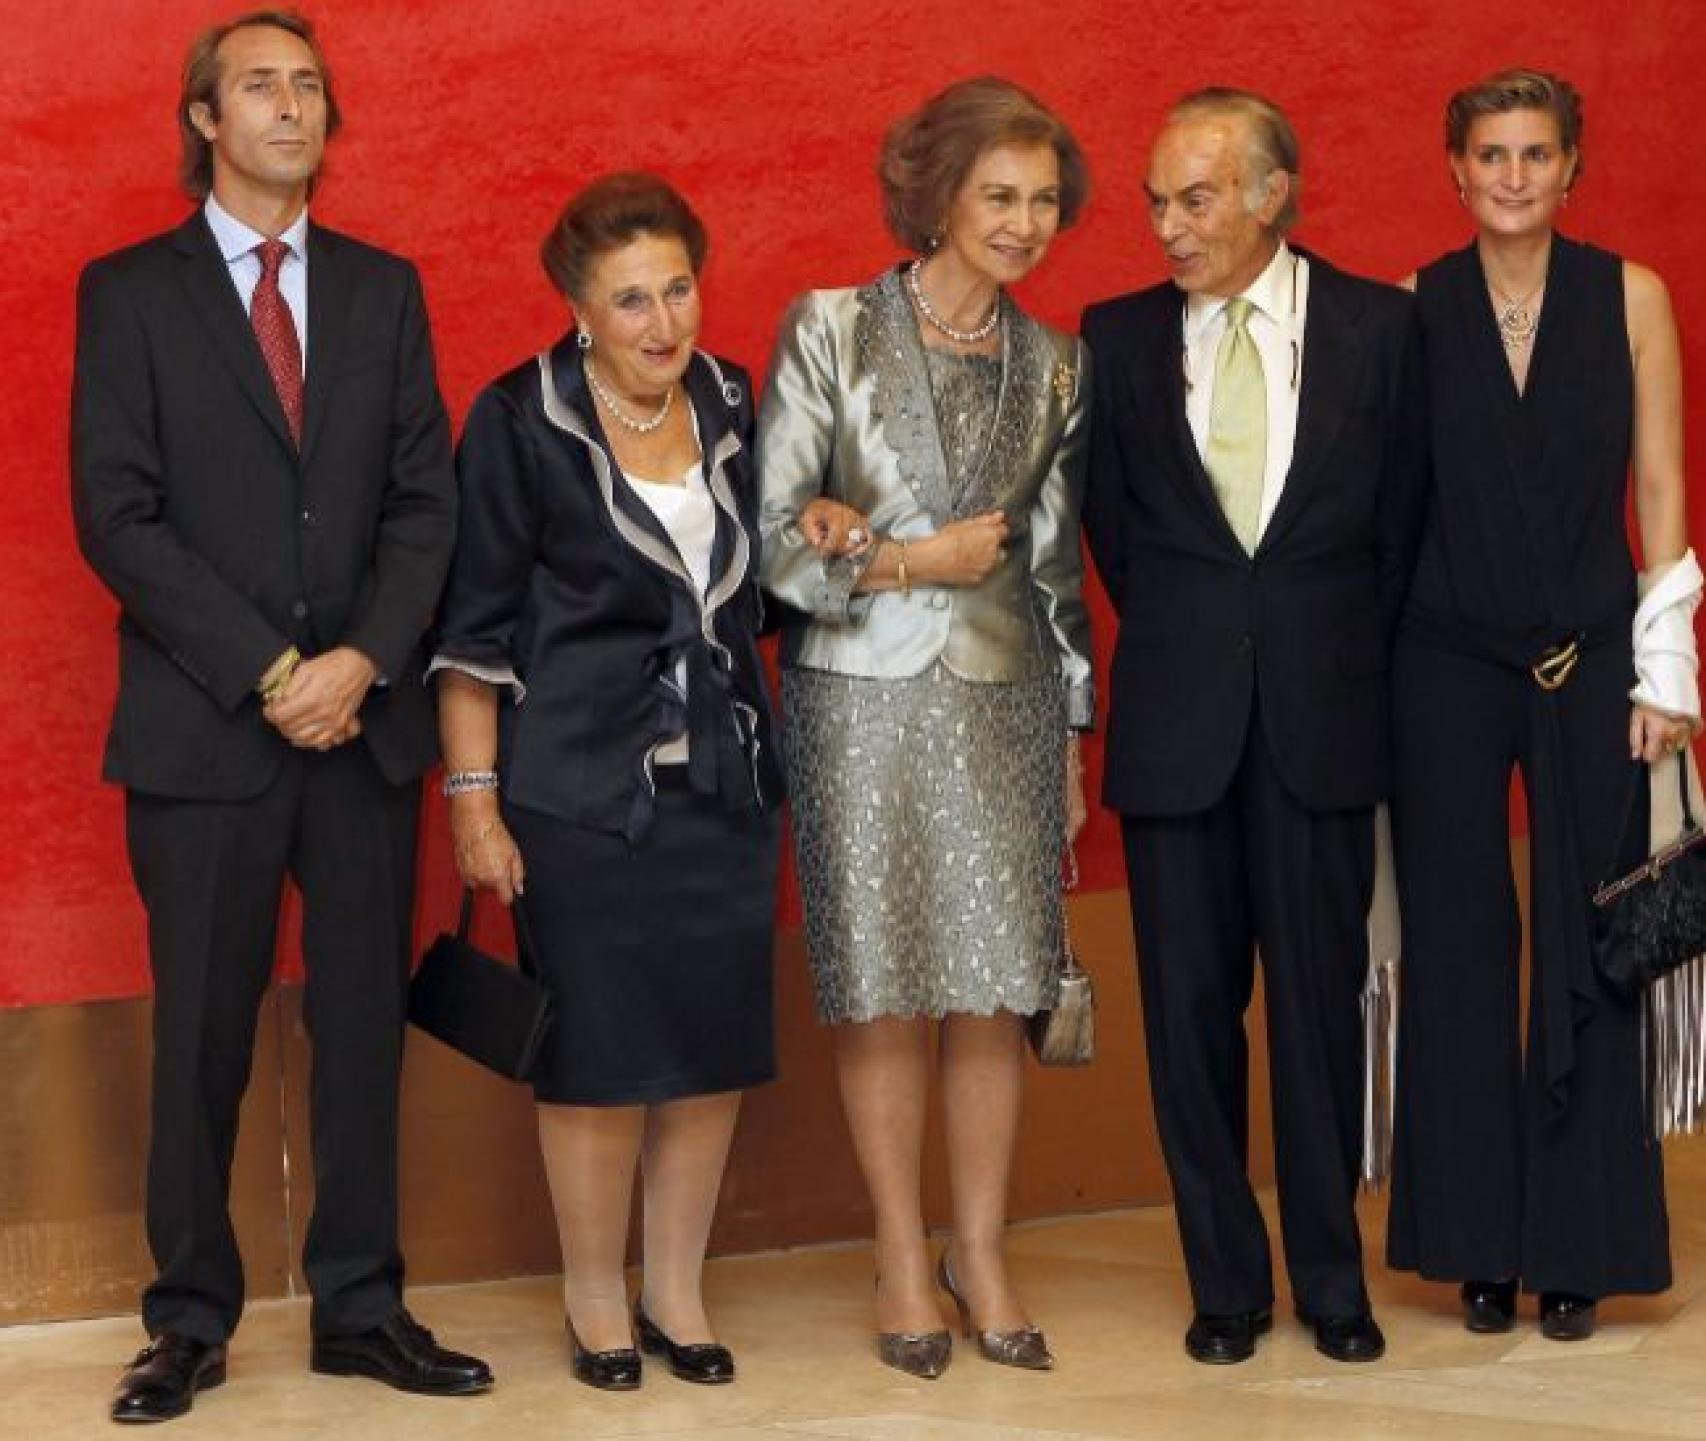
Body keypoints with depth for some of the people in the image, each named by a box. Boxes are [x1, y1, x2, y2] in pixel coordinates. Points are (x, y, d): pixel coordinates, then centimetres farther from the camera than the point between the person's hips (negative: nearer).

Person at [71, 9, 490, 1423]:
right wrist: (268, 672, -14)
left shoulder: (384, 289, 11)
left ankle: (362, 1308, 16)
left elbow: (426, 498, 6)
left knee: (365, 1022, 7)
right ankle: (193, 1320, 14)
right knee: (204, 1037, 3)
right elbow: (117, 514, -7)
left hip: (366, 720, 3)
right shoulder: (129, 292, 1)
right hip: (204, 726, -3)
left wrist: (364, 659, -10)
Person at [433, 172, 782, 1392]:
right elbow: (476, 627, -6)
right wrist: (474, 799, -9)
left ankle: (679, 1290, 22)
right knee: (600, 1051, 2)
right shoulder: (521, 421, -7)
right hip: (582, 788, -4)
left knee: (718, 1042, 7)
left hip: (724, 781, 5)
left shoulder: (730, 403, 7)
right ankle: (597, 1300, 18)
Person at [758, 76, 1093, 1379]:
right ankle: (903, 1261, 14)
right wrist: (911, 562, -11)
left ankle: (981, 1255, 16)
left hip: (1007, 700, 3)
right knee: (881, 988, 2)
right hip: (864, 698, -3)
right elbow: (772, 527, -4)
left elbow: (1058, 559, 12)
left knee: (998, 988, 2)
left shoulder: (1055, 364, 9)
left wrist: (1072, 736, 12)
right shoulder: (832, 331, -2)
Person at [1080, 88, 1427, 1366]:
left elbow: (1401, 519, 7)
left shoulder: (1377, 324, 1)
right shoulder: (1119, 338, 4)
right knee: (1191, 1005, 5)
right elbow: (1112, 523, 12)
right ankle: (1227, 1282, 15)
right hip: (1177, 721, 1)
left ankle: (1333, 1277, 16)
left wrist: (1344, 661, 8)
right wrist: (1181, 646, 10)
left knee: (1321, 998, 4)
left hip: (1322, 715, -1)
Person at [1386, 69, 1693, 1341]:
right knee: (1457, 949, 5)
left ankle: (1578, 1247, 13)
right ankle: (1478, 1244, 15)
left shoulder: (1630, 298, 2)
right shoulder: (1412, 311, 2)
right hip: (1447, 664, 0)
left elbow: (1660, 489, 2)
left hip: (1591, 661, 0)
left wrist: (1665, 664, -3)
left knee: (1591, 949, 2)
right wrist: (1370, 677, -1)